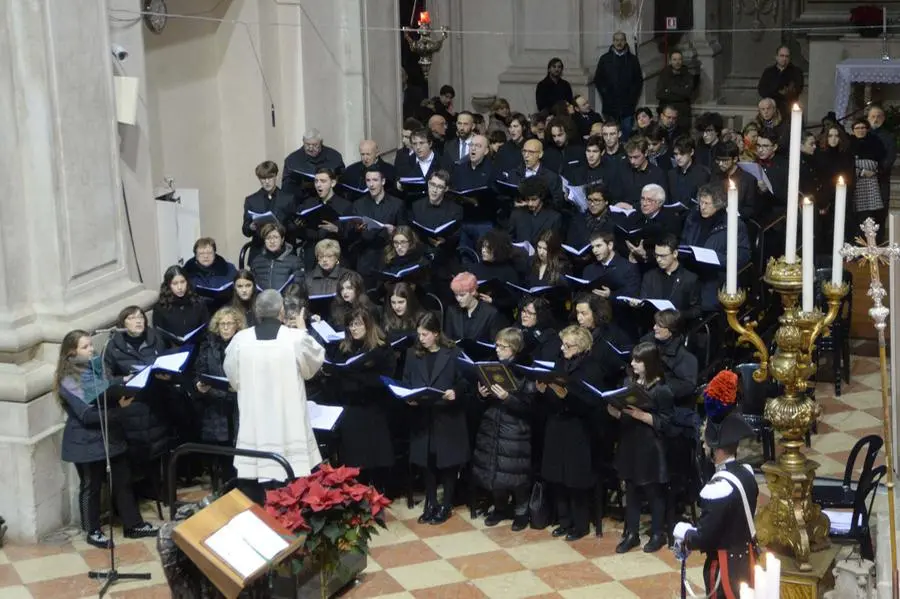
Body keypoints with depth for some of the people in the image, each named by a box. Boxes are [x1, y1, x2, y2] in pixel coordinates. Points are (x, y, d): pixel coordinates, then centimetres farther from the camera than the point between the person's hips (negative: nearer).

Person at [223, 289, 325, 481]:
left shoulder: (240, 339, -3)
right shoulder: (297, 338, -10)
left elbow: (234, 379, 10)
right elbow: (316, 361, 11)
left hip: (254, 428, 2)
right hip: (290, 427, -2)